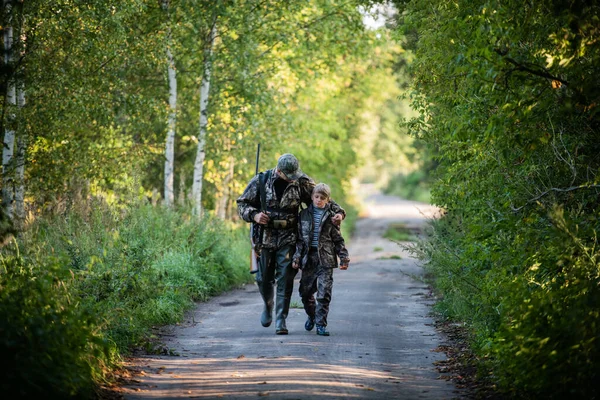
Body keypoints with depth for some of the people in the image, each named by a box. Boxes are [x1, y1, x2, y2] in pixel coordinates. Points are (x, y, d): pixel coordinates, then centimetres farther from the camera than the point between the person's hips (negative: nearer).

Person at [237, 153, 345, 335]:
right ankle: (268, 305, 38)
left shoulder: (302, 182, -4)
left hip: (288, 238, -1)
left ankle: (280, 320, -1)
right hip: (265, 236, 1)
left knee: (285, 279, -7)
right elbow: (242, 203, 3)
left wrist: (338, 212, -15)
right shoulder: (260, 181, -5)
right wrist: (254, 215, -16)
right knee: (264, 278, 8)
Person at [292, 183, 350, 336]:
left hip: (325, 259, -2)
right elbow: (299, 238, 7)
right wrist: (296, 257, 0)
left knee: (324, 294, -5)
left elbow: (338, 239, 6)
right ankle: (312, 316, 33)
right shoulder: (304, 215, 7)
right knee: (306, 292, 7)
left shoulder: (330, 216, 3)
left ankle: (321, 324, 1)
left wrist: (344, 258, 0)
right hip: (308, 258, 2)